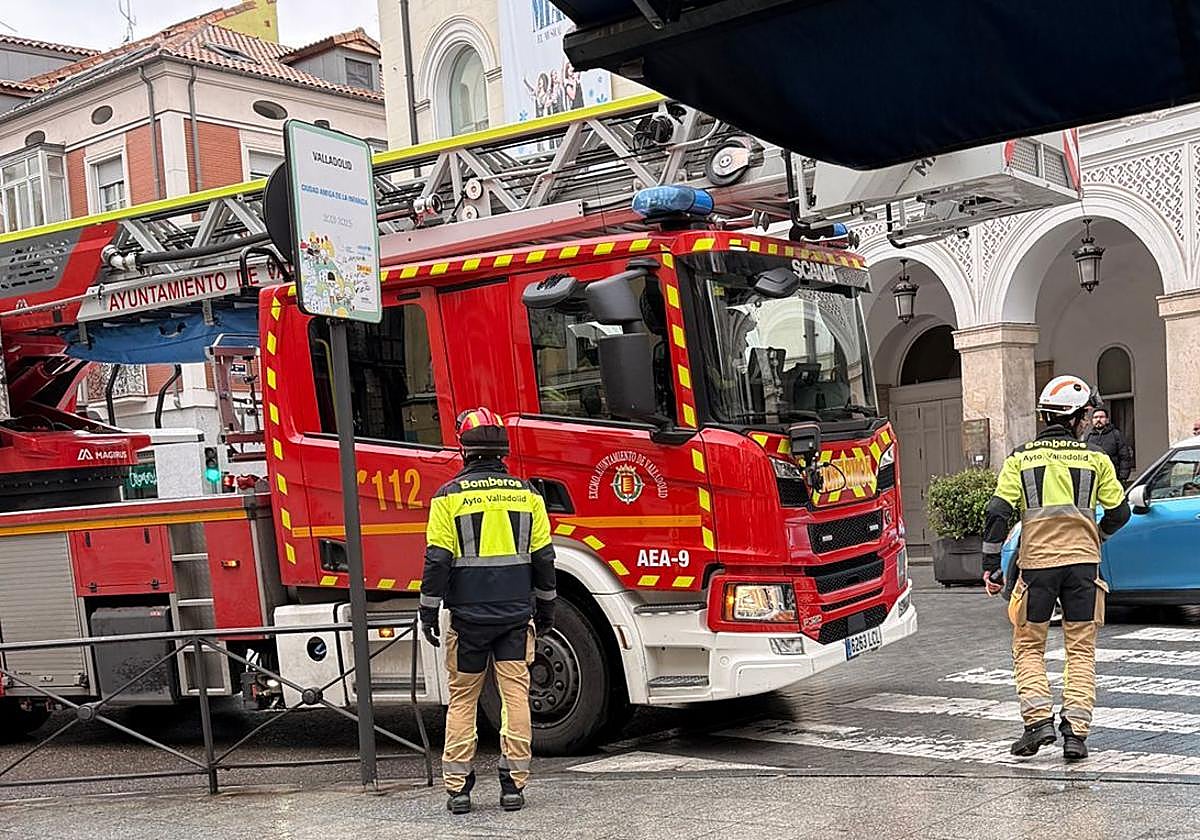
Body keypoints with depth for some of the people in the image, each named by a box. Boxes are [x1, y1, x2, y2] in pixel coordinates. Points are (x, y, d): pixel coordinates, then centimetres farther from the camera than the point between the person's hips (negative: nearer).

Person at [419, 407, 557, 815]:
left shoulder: (449, 496, -5)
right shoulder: (527, 494, 3)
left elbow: (437, 560, -7)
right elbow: (543, 557, 7)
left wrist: (429, 611, 1)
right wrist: (545, 607, 17)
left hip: (468, 616, -1)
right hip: (516, 614, 2)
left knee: (462, 698, 8)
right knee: (515, 694, 5)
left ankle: (457, 786, 9)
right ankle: (514, 784, 5)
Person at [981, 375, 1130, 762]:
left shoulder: (1020, 459, 5)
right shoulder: (1095, 459, 6)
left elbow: (998, 513, -3)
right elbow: (1119, 512, 11)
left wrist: (991, 566, 2)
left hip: (1036, 562, 0)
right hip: (1083, 562, 0)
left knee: (1028, 647, 12)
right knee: (1081, 650, 8)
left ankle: (1039, 720, -2)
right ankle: (1076, 732, 2)